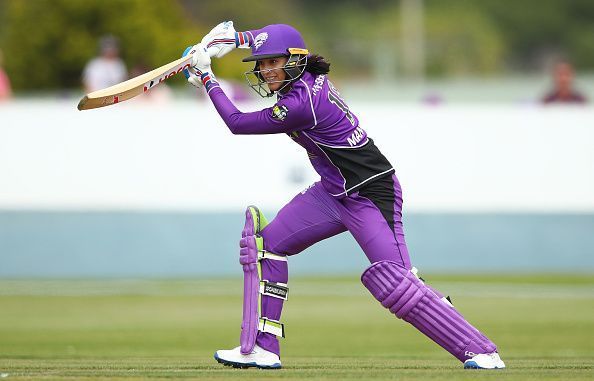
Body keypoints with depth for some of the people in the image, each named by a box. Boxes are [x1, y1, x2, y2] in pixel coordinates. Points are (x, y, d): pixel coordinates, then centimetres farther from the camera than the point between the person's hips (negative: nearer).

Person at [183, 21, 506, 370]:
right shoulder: (307, 77, 0)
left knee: (395, 284, -19)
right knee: (268, 242, 7)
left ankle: (481, 351, -13)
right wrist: (234, 37, 19)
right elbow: (277, 41, 24)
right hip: (334, 193, 10)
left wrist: (206, 77, -6)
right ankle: (262, 349, 9)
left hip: (370, 196, -10)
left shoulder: (299, 103, -25)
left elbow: (238, 123, -14)